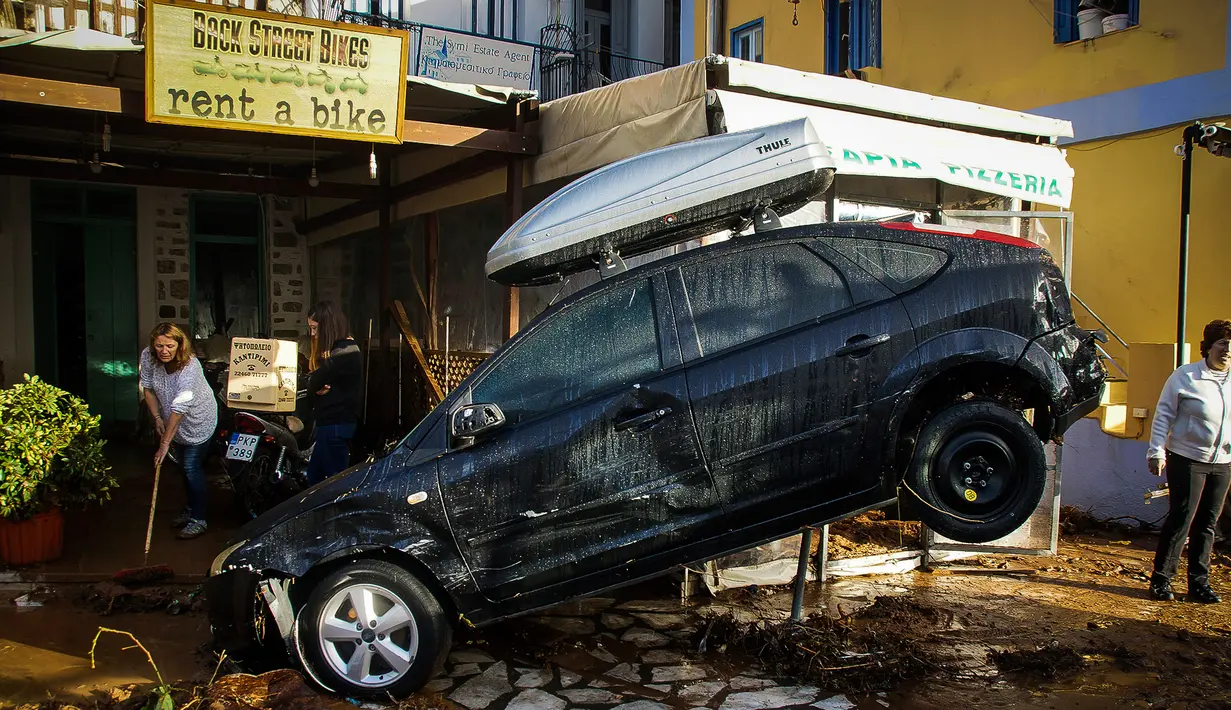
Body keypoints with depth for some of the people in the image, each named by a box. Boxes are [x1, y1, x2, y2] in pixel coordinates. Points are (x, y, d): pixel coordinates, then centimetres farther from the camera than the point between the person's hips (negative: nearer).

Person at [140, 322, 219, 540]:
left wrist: (165, 443, -35)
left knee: (192, 467, -7)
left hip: (198, 419, -6)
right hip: (174, 421, 7)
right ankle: (191, 509, 35)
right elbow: (148, 387, -2)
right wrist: (157, 418, -6)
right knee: (184, 466, 18)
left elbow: (179, 409, -36)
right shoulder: (148, 357, -18)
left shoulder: (189, 368, -35)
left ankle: (198, 520, 2)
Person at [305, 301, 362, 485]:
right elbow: (315, 384, 15)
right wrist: (318, 388, -8)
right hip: (330, 422, 10)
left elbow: (314, 381, -19)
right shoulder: (336, 348, 17)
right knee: (314, 476, 15)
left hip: (336, 424, -10)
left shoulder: (344, 351, -16)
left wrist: (316, 386, 3)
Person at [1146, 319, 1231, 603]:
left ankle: (1199, 583, 19)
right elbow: (1163, 415, -5)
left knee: (1207, 525, 10)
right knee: (1181, 520, -4)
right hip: (1187, 460, -5)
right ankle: (1160, 579, 6)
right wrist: (1157, 452, -11)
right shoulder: (1185, 377, -7)